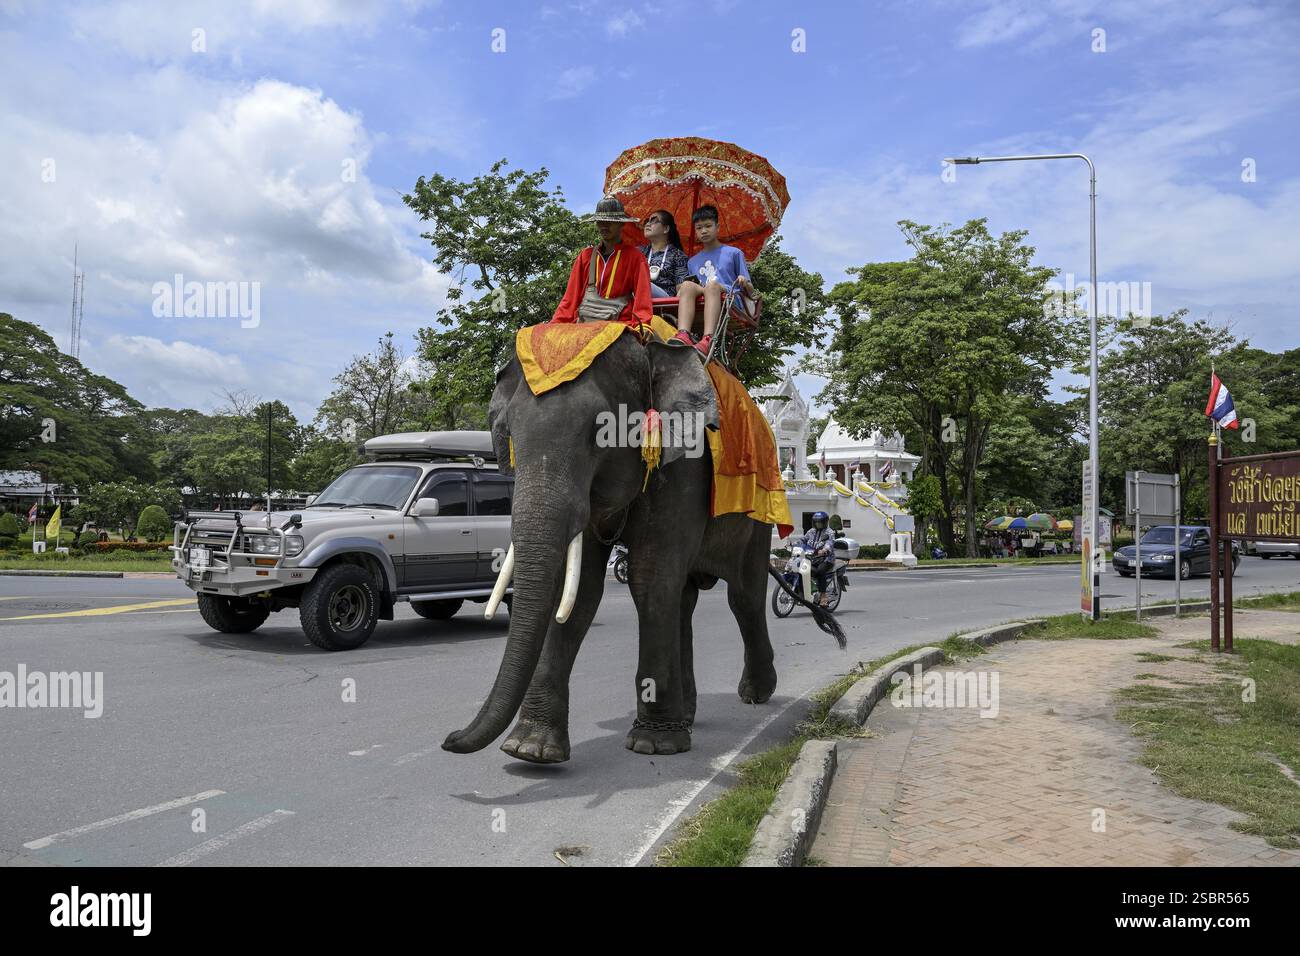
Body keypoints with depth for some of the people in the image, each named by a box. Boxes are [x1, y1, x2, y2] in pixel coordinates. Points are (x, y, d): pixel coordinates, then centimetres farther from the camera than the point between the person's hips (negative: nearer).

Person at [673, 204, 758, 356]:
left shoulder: (733, 253, 19)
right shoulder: (692, 262, 29)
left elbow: (750, 292, 14)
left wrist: (745, 284, -10)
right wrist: (681, 290, 3)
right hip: (701, 304, 3)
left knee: (712, 285, -34)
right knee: (687, 285, -28)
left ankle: (708, 340, -57)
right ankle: (683, 336, -53)